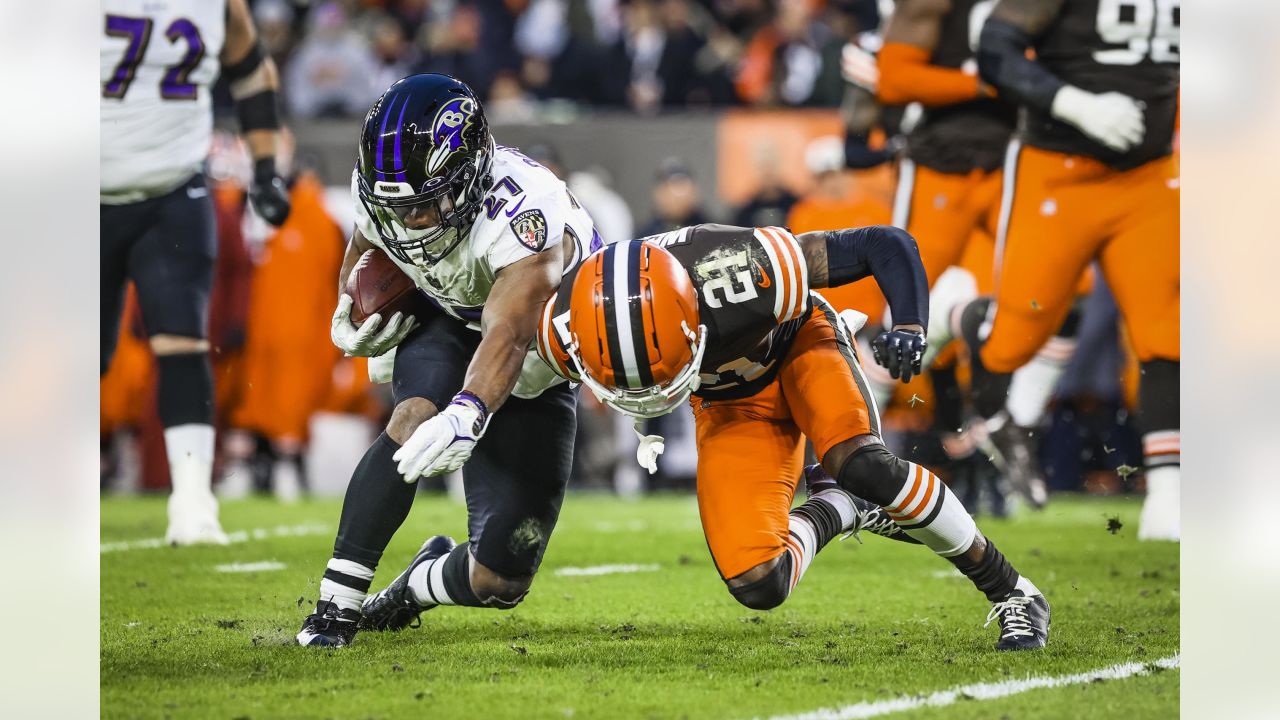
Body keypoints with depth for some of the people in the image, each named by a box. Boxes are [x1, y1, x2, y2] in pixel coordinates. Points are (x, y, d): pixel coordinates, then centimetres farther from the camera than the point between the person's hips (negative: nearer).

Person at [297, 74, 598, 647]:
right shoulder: (381, 191, -20)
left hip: (533, 372, -3)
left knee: (500, 581, -8)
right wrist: (351, 316, -12)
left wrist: (467, 415, -70)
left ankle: (423, 582, 28)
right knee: (417, 418, -36)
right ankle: (336, 604, -29)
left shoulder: (522, 213, -39)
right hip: (446, 325, 3)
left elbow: (508, 336, -53)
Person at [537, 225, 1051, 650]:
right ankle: (837, 508, 17)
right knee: (756, 585, -15)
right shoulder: (572, 330, -31)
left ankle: (1009, 592, -13)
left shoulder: (742, 271, -41)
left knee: (861, 465, -33)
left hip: (798, 344, -3)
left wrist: (909, 326, -43)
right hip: (731, 404, 3)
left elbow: (886, 245, -28)